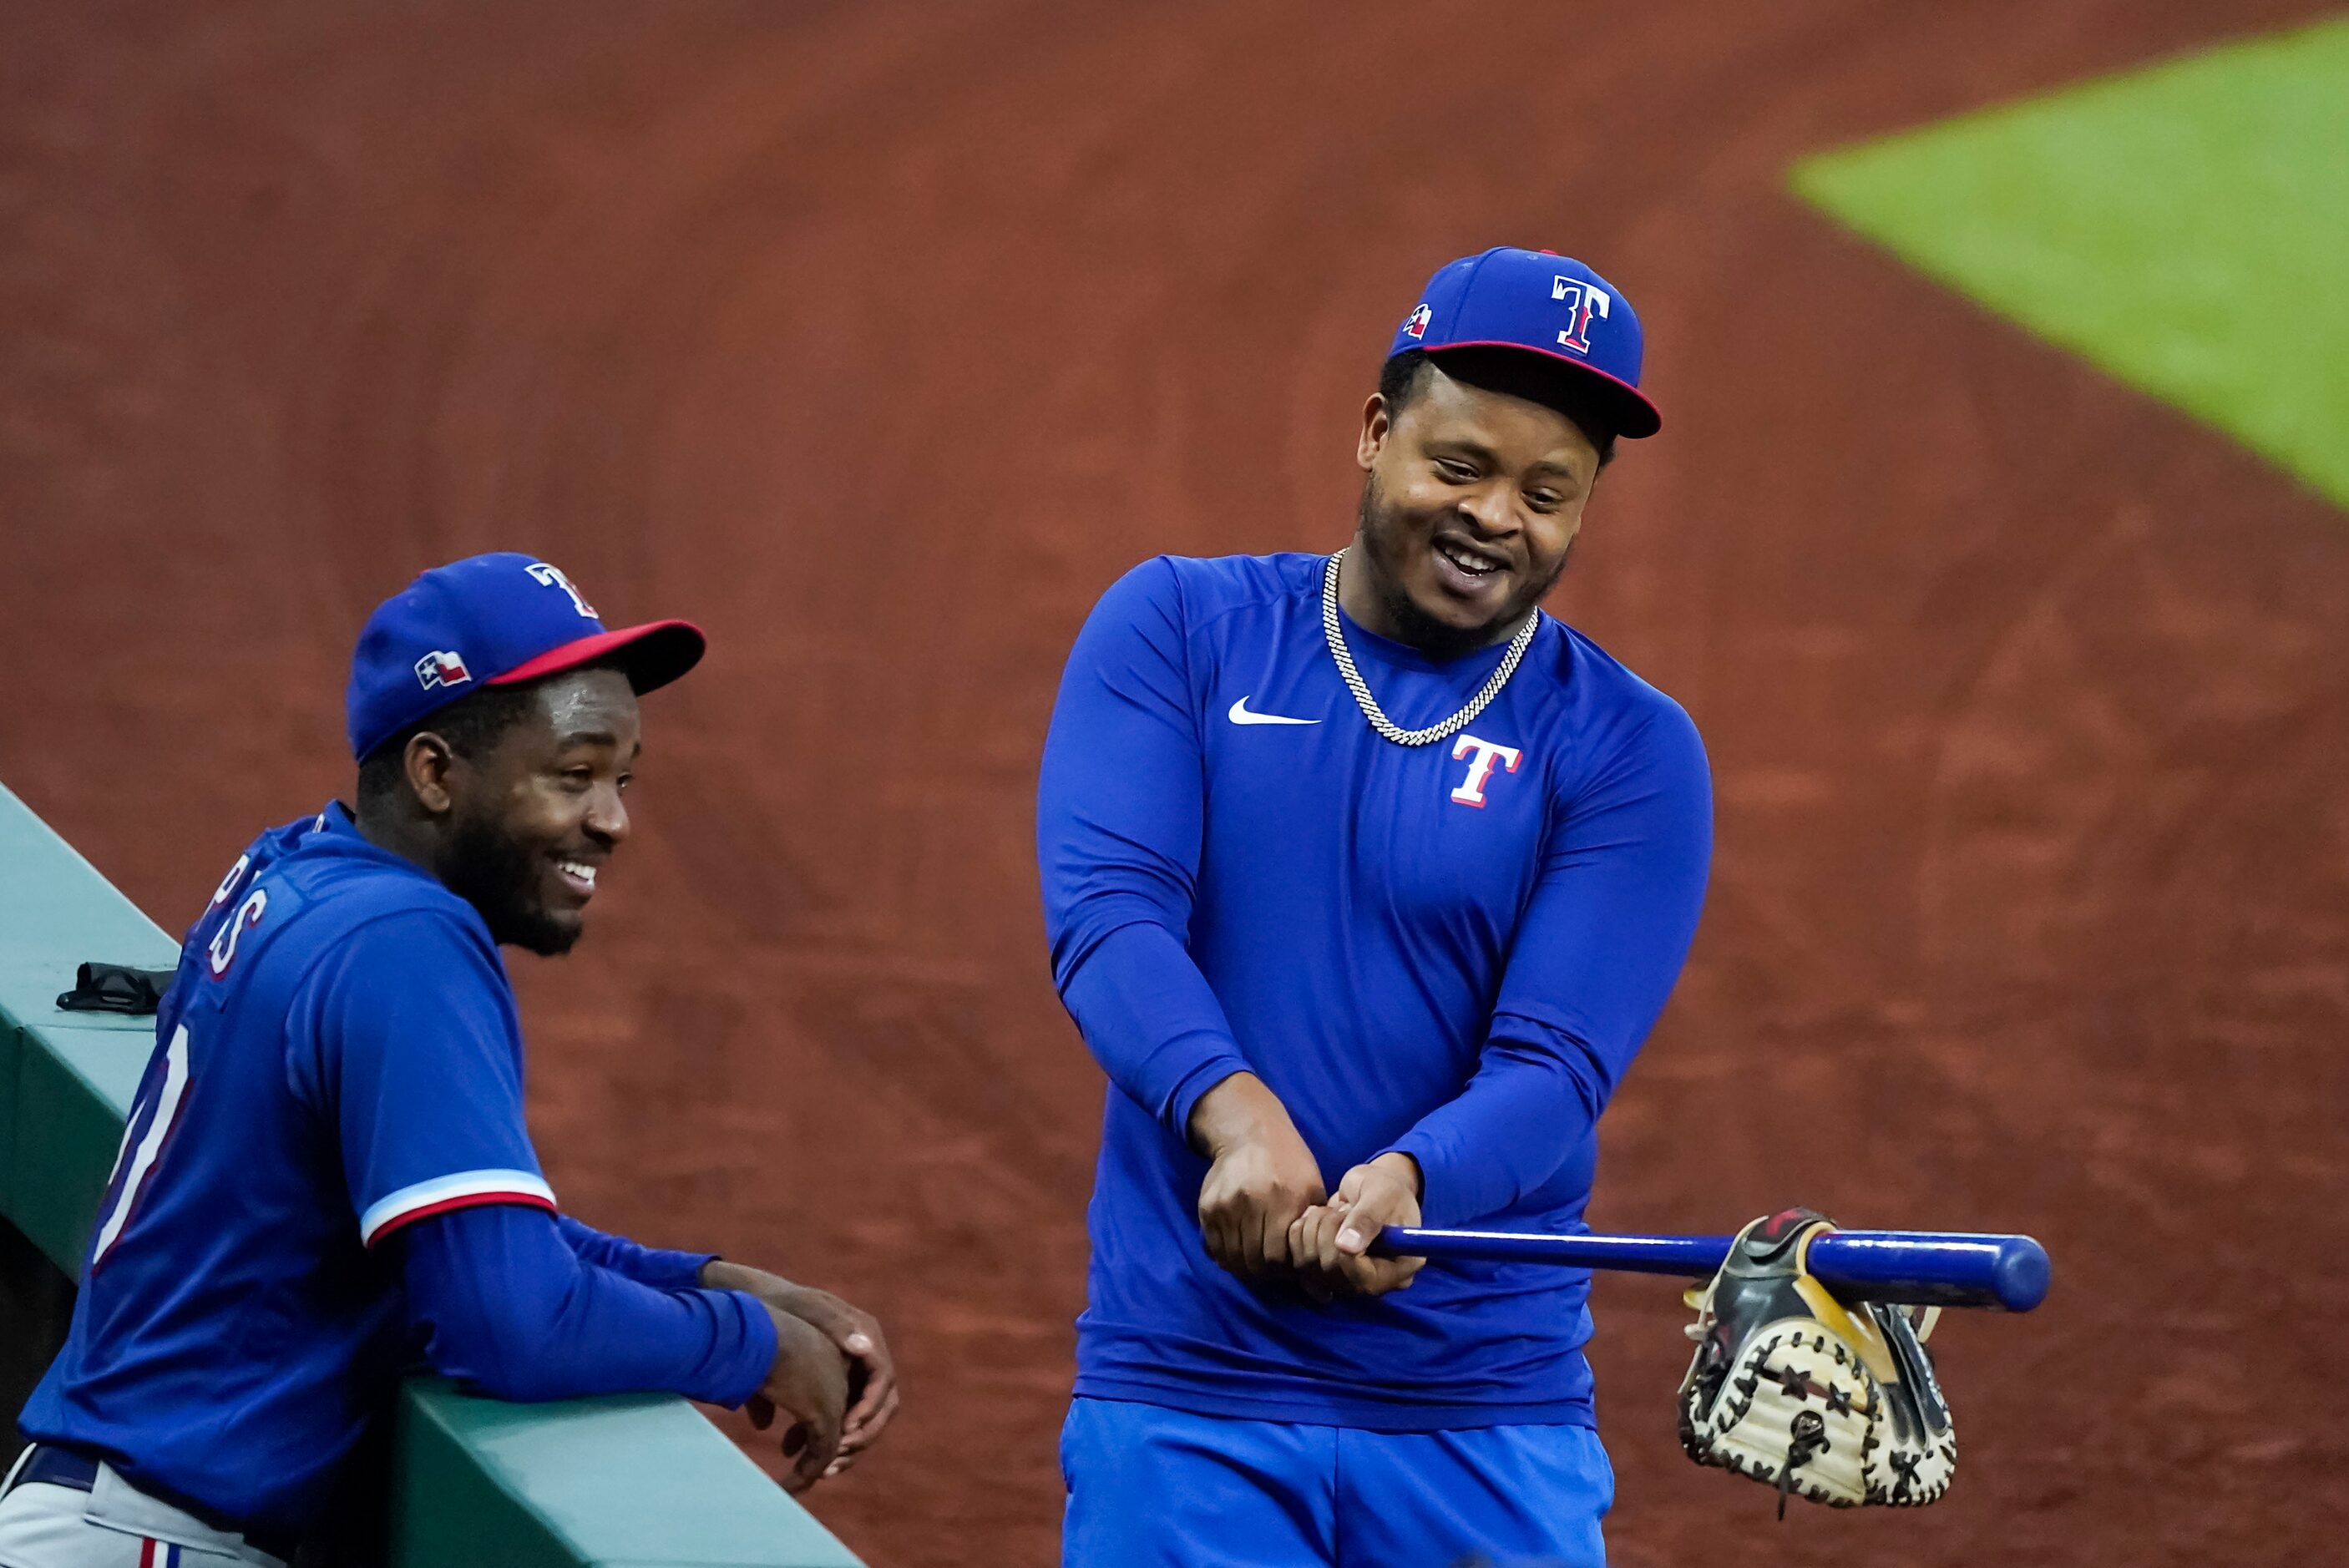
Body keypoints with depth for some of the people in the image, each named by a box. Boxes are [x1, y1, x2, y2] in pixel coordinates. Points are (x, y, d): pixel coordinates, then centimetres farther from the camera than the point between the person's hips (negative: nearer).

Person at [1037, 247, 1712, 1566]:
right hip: (1180, 1393, 0)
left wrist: (1405, 1184, -31)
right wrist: (1232, 1109, -30)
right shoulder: (1177, 628, 4)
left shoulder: (1630, 750, 1)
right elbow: (1105, 911, -10)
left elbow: (1554, 1066, -9)